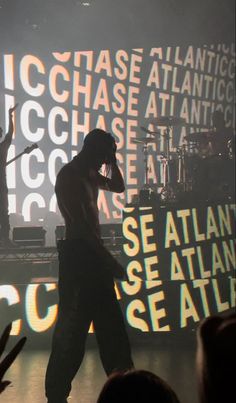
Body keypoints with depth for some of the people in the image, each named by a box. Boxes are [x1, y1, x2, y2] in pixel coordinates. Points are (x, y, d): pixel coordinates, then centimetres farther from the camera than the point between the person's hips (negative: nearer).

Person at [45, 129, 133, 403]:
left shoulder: (89, 174, 14)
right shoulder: (68, 176, -14)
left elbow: (118, 187, 29)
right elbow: (81, 224, -20)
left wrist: (112, 161, 12)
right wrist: (109, 260, -19)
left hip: (92, 252, 10)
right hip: (77, 253, -10)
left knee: (110, 322, 13)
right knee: (74, 324, -7)